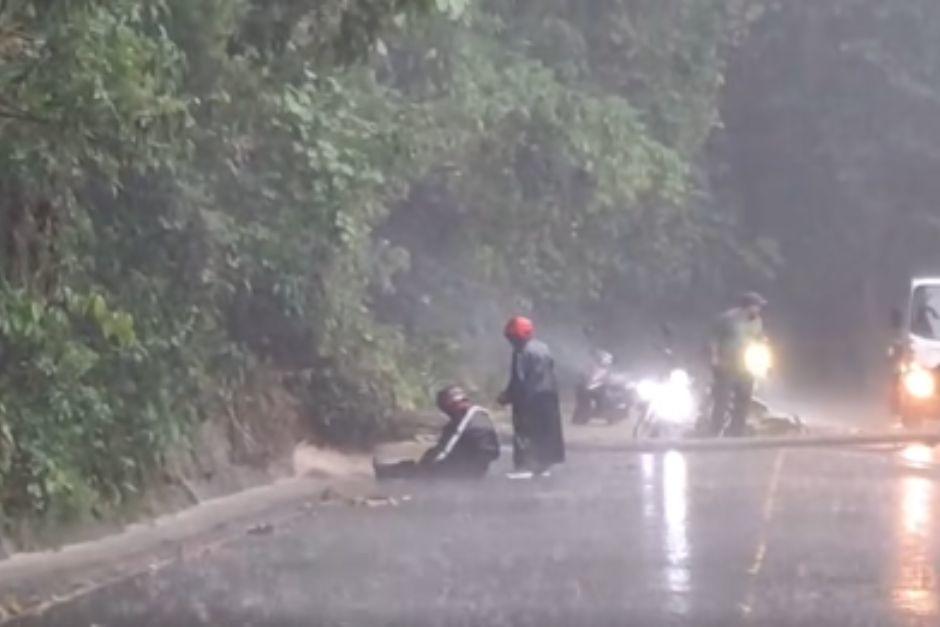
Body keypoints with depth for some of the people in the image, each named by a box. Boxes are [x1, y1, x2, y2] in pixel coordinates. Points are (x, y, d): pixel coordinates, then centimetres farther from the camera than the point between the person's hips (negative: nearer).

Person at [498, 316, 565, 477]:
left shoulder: (522, 353, -16)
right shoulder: (543, 348, 11)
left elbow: (519, 380, -20)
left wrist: (507, 396, -11)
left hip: (529, 399, -9)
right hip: (548, 396, 9)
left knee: (525, 433, -6)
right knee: (546, 432, 14)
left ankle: (525, 467, -12)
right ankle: (543, 465, 19)